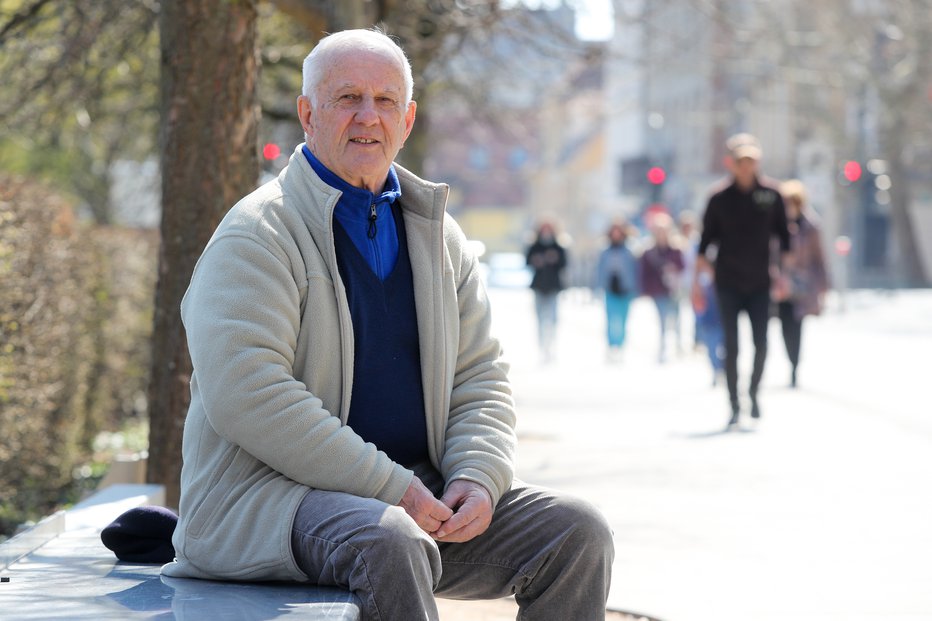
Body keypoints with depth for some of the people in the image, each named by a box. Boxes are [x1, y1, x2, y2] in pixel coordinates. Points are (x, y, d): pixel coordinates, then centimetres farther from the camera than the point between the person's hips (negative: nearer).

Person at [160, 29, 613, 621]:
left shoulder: (437, 235, 15)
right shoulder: (257, 234, -7)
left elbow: (481, 376, 15)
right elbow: (249, 395, -19)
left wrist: (478, 477, -7)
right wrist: (390, 489, -22)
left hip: (419, 495, 7)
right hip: (267, 495, -6)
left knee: (578, 531, -10)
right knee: (390, 542, -37)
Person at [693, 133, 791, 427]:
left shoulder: (771, 195, 1)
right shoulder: (720, 199, -2)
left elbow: (783, 235, 7)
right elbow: (705, 240, 1)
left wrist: (785, 270, 0)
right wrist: (697, 279, -3)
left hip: (760, 284, 1)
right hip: (728, 284, -1)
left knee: (761, 343, -4)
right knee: (731, 345, -1)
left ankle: (753, 392, 20)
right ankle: (734, 404, 7)